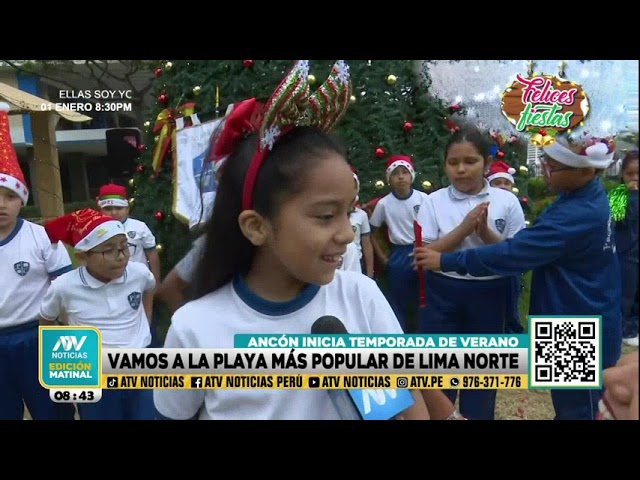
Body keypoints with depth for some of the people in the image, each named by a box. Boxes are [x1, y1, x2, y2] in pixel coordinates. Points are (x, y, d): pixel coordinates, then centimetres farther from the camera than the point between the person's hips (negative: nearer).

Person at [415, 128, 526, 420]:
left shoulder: (507, 201, -2)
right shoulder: (434, 201, -3)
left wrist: (485, 232, -17)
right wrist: (464, 228, -17)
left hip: (490, 296, 1)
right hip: (442, 294, 0)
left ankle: (478, 414, 36)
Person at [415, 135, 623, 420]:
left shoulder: (580, 215, -31)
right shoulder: (584, 196, 1)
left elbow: (513, 252, -31)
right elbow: (533, 245, 10)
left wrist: (445, 261, -25)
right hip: (574, 325, 9)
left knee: (576, 410, 10)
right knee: (567, 404, 25)